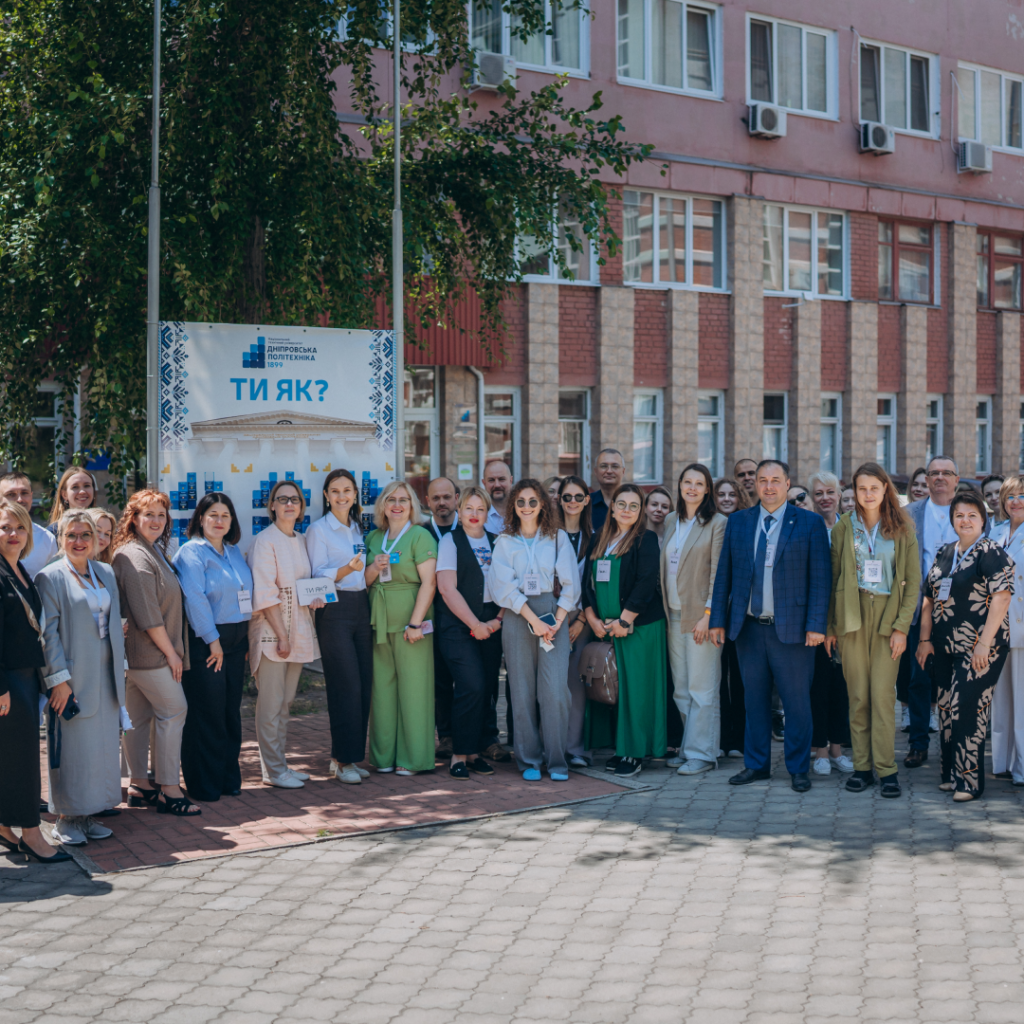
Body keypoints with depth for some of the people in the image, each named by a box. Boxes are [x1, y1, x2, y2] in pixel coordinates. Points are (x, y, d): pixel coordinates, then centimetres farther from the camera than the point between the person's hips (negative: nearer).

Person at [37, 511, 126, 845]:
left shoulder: (106, 573, 11)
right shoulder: (50, 577, -7)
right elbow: (48, 632, -11)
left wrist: (118, 670, 12)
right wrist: (58, 678, -16)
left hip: (104, 675, 6)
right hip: (72, 675, -6)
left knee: (102, 745, 9)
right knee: (72, 746, -2)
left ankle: (88, 813, 19)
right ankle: (66, 819, 9)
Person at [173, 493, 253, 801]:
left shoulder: (234, 552, 16)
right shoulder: (191, 552, -7)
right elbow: (195, 599, -15)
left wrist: (246, 637, 12)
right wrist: (213, 641, -17)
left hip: (235, 640, 7)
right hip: (204, 642, -7)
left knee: (231, 712, 10)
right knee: (207, 715, -4)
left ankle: (229, 778, 19)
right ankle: (204, 785, 4)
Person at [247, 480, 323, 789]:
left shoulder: (301, 541, 15)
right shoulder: (265, 540, -8)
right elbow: (264, 594, -13)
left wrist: (315, 599, 1)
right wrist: (282, 635, -17)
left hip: (298, 629, 7)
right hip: (271, 629, -7)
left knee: (285, 701, 11)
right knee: (271, 703, -4)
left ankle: (280, 765, 18)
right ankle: (272, 770, 2)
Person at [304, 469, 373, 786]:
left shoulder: (358, 529, 17)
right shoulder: (318, 530, -3)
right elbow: (317, 576, -10)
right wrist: (347, 569, -24)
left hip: (361, 607, 6)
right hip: (334, 609, -6)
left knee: (364, 684, 4)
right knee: (346, 685, -10)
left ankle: (353, 756, 12)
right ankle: (342, 760, -2)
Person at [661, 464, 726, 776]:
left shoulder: (717, 523, -6)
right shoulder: (671, 521, 13)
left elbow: (719, 573, -9)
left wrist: (708, 615, -14)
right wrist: (665, 608, 10)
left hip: (700, 615, -6)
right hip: (674, 615, 6)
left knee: (702, 688, -3)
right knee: (681, 689, 10)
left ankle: (701, 753, 4)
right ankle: (689, 748, 18)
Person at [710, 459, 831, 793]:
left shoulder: (810, 523, -1)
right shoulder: (738, 522, 9)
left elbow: (820, 577, -4)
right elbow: (724, 574, 10)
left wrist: (816, 625, -11)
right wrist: (718, 619, 5)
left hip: (791, 628, -3)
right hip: (749, 627, 3)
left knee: (797, 701, 3)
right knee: (754, 700, 11)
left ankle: (798, 769, 15)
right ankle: (756, 764, 22)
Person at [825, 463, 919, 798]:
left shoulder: (902, 528, 4)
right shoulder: (844, 527, 6)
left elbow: (913, 581, 3)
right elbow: (833, 578, 8)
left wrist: (901, 626, -6)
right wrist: (829, 626, 3)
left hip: (888, 616, -1)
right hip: (852, 616, 1)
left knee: (883, 694, -6)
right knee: (858, 695, 3)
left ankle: (886, 768, -1)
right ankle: (862, 766, 9)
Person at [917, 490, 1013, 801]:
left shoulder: (992, 554, -8)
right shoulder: (943, 554, 14)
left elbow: (1001, 598, -15)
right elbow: (929, 599, 17)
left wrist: (984, 644, -20)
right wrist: (925, 639, 11)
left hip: (979, 649, -7)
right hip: (945, 647, 7)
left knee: (968, 710, -9)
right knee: (946, 709, 10)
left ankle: (969, 781, -2)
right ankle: (950, 773, 20)